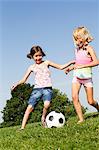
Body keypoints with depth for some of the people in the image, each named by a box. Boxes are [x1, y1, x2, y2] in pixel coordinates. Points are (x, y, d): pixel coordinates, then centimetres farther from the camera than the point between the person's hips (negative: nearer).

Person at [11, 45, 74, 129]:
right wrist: (17, 84, -7)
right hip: (37, 89, 2)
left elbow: (60, 67, 12)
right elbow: (24, 79, 12)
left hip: (47, 88, -1)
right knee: (30, 107, -12)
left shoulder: (46, 63, 10)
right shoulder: (32, 67, 12)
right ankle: (23, 127, -9)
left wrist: (71, 62, 3)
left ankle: (43, 118, -1)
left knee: (47, 104, -30)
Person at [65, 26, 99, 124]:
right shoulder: (76, 50, 8)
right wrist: (70, 68, 4)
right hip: (76, 77, 4)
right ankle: (81, 118, -11)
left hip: (87, 77, -4)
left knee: (90, 101, 0)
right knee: (74, 97, -17)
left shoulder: (88, 48, -9)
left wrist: (82, 66, -23)